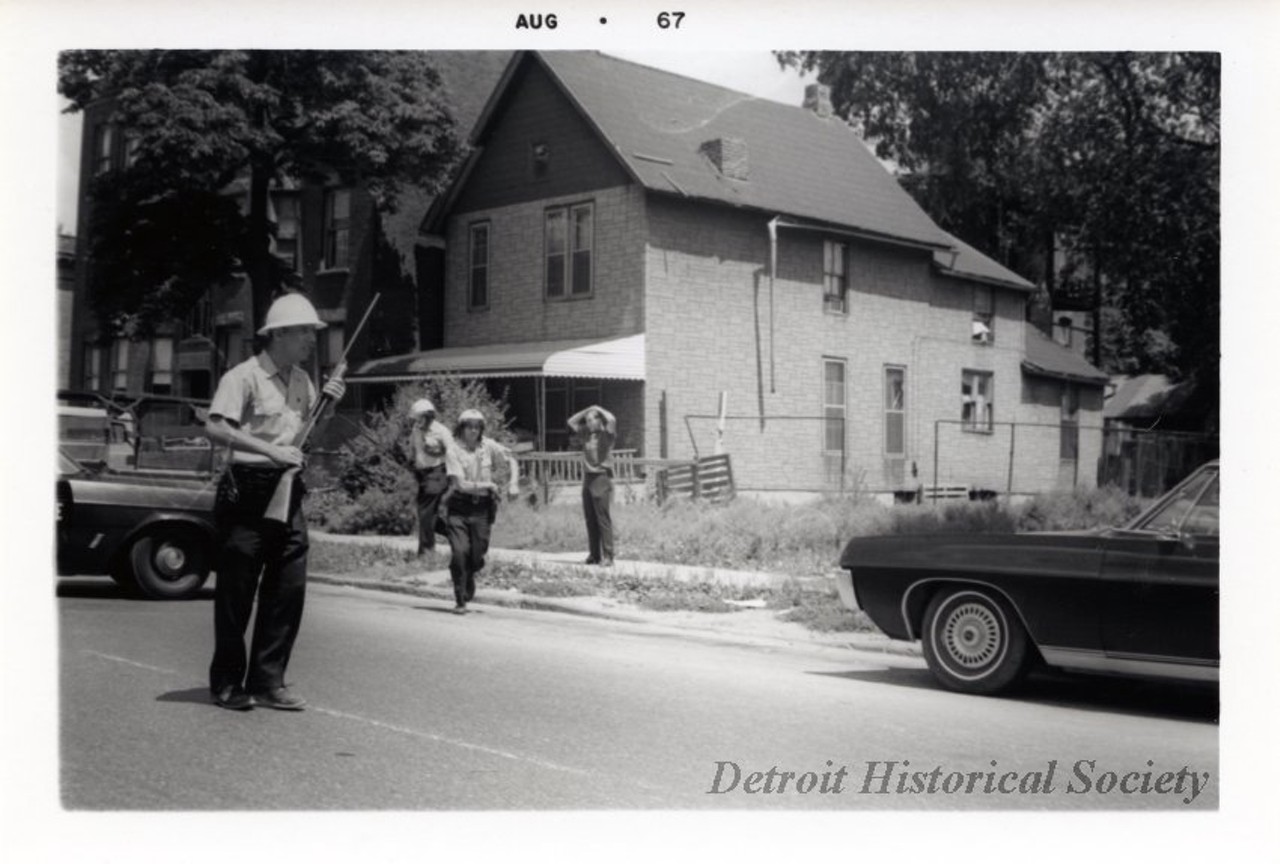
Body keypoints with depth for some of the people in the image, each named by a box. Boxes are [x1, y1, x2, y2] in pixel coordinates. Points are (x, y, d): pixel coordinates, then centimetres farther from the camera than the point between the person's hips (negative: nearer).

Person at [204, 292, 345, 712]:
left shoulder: (303, 380, 14)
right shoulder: (244, 376, -9)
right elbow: (216, 429, -19)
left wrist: (328, 406, 4)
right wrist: (270, 450, -25)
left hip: (289, 490, 7)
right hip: (248, 488, -7)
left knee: (288, 588, 5)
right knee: (237, 590, 2)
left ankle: (267, 681, 15)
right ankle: (227, 683, 14)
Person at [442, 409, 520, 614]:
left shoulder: (487, 445, 0)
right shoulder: (453, 451, -9)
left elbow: (511, 460, 12)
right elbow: (461, 484, -15)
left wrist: (514, 483, -2)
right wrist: (487, 485, -19)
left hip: (482, 507, 3)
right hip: (459, 506, -3)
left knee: (478, 555, 6)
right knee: (459, 553, -12)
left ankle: (469, 577, 41)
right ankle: (460, 601, 0)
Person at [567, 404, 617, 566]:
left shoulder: (606, 434, -3)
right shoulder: (587, 434, 15)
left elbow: (611, 420, -22)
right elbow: (571, 421, 24)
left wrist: (598, 409, -5)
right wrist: (587, 410, 14)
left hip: (601, 478, -7)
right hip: (587, 478, 7)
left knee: (603, 519, -8)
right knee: (590, 519, 6)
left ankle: (608, 556, -8)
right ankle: (594, 555, 12)